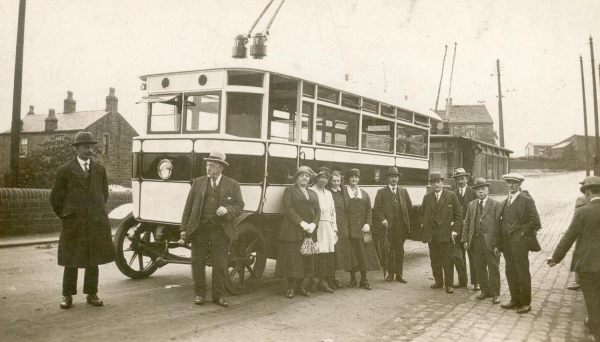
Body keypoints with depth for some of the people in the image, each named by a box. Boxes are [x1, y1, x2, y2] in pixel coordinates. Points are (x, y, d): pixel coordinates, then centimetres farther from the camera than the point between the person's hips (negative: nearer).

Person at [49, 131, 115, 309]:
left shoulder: (100, 170, 8)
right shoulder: (65, 170, -2)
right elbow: (55, 197, 4)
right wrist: (64, 215, 5)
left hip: (97, 222, 3)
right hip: (73, 223, -3)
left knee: (94, 260, 8)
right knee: (71, 261, 4)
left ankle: (91, 294, 19)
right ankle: (67, 295, 15)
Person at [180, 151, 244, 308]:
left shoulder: (232, 185, 5)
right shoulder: (198, 182, 8)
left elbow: (239, 205, 4)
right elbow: (188, 206, 6)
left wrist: (227, 210, -18)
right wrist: (184, 228, 1)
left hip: (220, 230, -1)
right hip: (199, 228, 1)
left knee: (220, 264, 3)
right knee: (197, 262, 5)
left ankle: (218, 295, 16)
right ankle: (199, 293, 20)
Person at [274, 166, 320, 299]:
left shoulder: (313, 193, 20)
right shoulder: (289, 190, 3)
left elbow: (318, 211, 12)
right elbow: (288, 209, -9)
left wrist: (313, 224, -7)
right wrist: (301, 223, -17)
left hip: (308, 232, 5)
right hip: (292, 231, -5)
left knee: (306, 259, 6)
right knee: (292, 258, -5)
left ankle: (300, 286, 15)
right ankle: (291, 287, 3)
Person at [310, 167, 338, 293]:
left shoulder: (328, 194, 21)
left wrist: (334, 228, 14)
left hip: (328, 228, 7)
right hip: (316, 227, -7)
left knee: (329, 255, 2)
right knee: (318, 254, -10)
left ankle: (325, 281, 7)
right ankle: (322, 281, -5)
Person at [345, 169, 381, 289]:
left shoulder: (364, 194, 14)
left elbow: (369, 210, 11)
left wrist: (367, 223, -2)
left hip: (362, 229, 3)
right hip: (349, 229, -3)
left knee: (364, 253, 2)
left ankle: (364, 280, 9)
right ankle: (353, 279, 12)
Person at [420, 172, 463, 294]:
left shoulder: (451, 196, -1)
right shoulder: (427, 197, 10)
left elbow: (459, 214, -1)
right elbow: (422, 214, 20)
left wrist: (455, 230, -8)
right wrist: (425, 224, 4)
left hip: (446, 233, -4)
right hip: (431, 235, 4)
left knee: (447, 261, -1)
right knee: (434, 260, 10)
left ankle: (449, 284, 8)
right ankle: (438, 281, 23)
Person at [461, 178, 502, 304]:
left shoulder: (496, 205, -2)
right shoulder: (471, 205, 13)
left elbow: (498, 224, -7)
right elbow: (466, 223, 13)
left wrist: (497, 244, -12)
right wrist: (465, 240, 3)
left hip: (490, 242, -4)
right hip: (476, 241, 4)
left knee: (493, 269, 2)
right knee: (480, 268, 11)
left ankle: (495, 294, 13)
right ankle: (485, 291, 24)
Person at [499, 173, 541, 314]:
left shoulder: (527, 201, -5)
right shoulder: (505, 202, 16)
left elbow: (535, 222, -10)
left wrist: (522, 231, -9)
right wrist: (501, 241, 9)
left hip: (520, 242, -7)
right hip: (507, 241, 7)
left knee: (522, 273, -1)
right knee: (510, 272, 11)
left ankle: (525, 303, 7)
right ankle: (515, 300, 21)